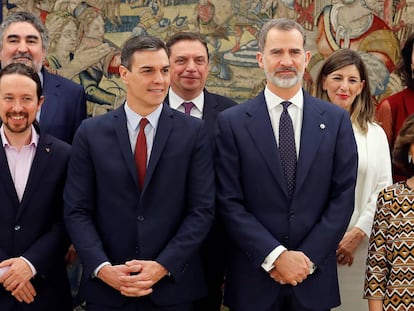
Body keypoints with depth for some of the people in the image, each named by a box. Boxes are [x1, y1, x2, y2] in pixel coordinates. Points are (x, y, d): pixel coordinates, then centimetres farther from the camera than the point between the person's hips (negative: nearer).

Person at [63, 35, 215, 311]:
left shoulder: (194, 132, -1)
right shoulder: (91, 133, 1)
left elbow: (202, 210, -4)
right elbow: (77, 211, 0)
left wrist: (163, 266, -13)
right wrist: (102, 268, -13)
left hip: (173, 286, 0)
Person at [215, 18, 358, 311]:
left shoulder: (336, 119, 2)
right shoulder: (232, 122, -3)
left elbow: (343, 198, -1)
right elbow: (229, 203, -7)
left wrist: (308, 258, -8)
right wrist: (275, 256, -14)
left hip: (315, 276, 1)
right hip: (253, 278, -1)